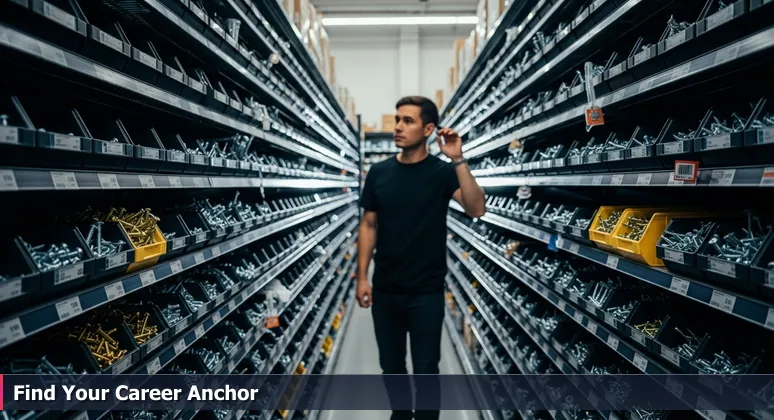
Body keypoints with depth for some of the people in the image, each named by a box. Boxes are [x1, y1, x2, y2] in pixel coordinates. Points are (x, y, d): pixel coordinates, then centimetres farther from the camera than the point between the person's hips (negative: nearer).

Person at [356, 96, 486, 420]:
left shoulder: (443, 171, -7)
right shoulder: (379, 172, 2)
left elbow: (476, 209, -21)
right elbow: (369, 225, 6)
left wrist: (458, 159, -27)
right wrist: (362, 277, 1)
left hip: (426, 292, -3)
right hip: (384, 290, 4)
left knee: (425, 371, 7)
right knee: (391, 366, 18)